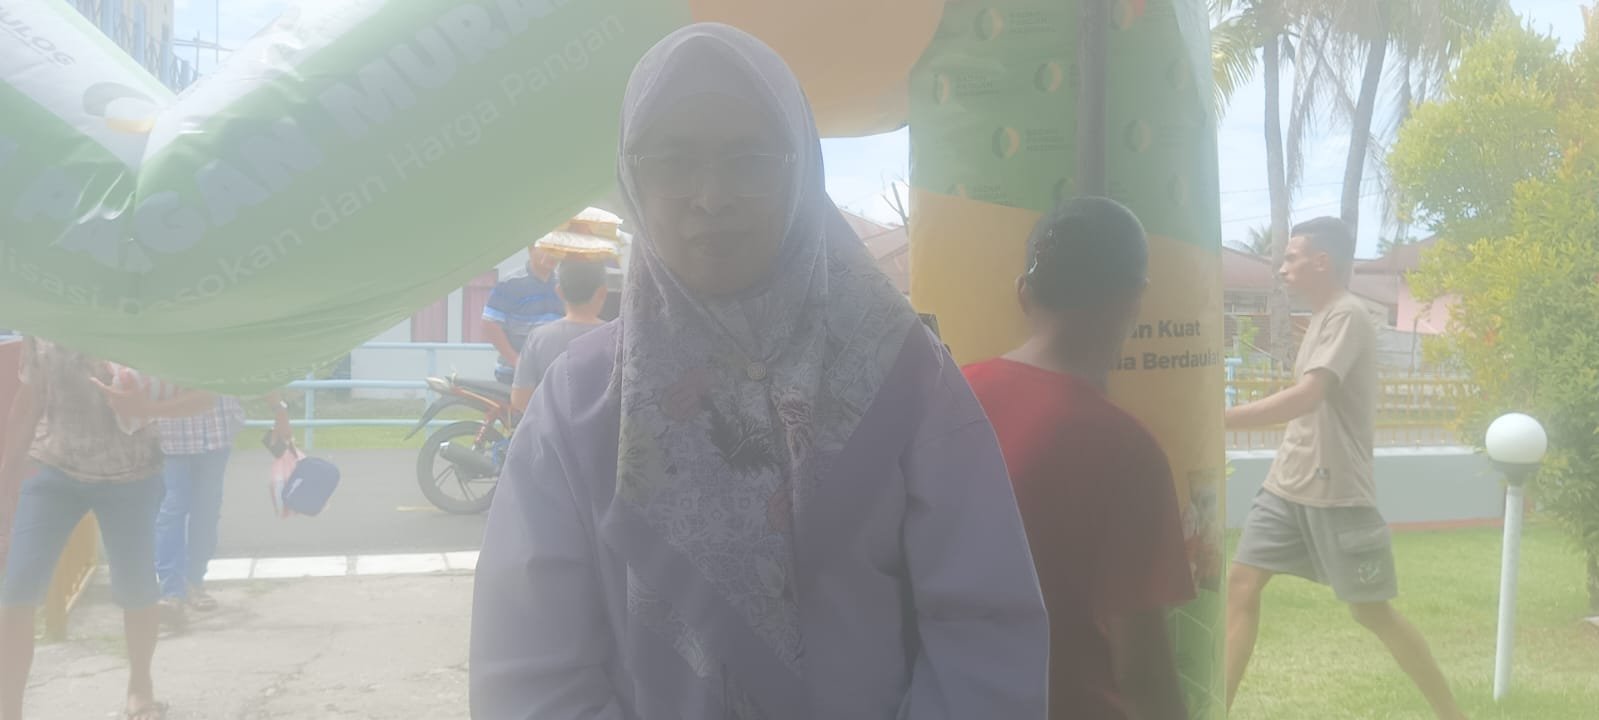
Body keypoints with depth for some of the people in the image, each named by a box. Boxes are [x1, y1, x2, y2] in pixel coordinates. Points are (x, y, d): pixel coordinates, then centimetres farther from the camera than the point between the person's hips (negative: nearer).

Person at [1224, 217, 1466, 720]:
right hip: (1287, 486, 8)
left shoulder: (1347, 315, -15)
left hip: (1337, 493, -8)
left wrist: (1216, 420, -31)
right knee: (1241, 584, 1)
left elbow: (1306, 398, -28)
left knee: (1372, 611, 3)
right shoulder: (1322, 317, 14)